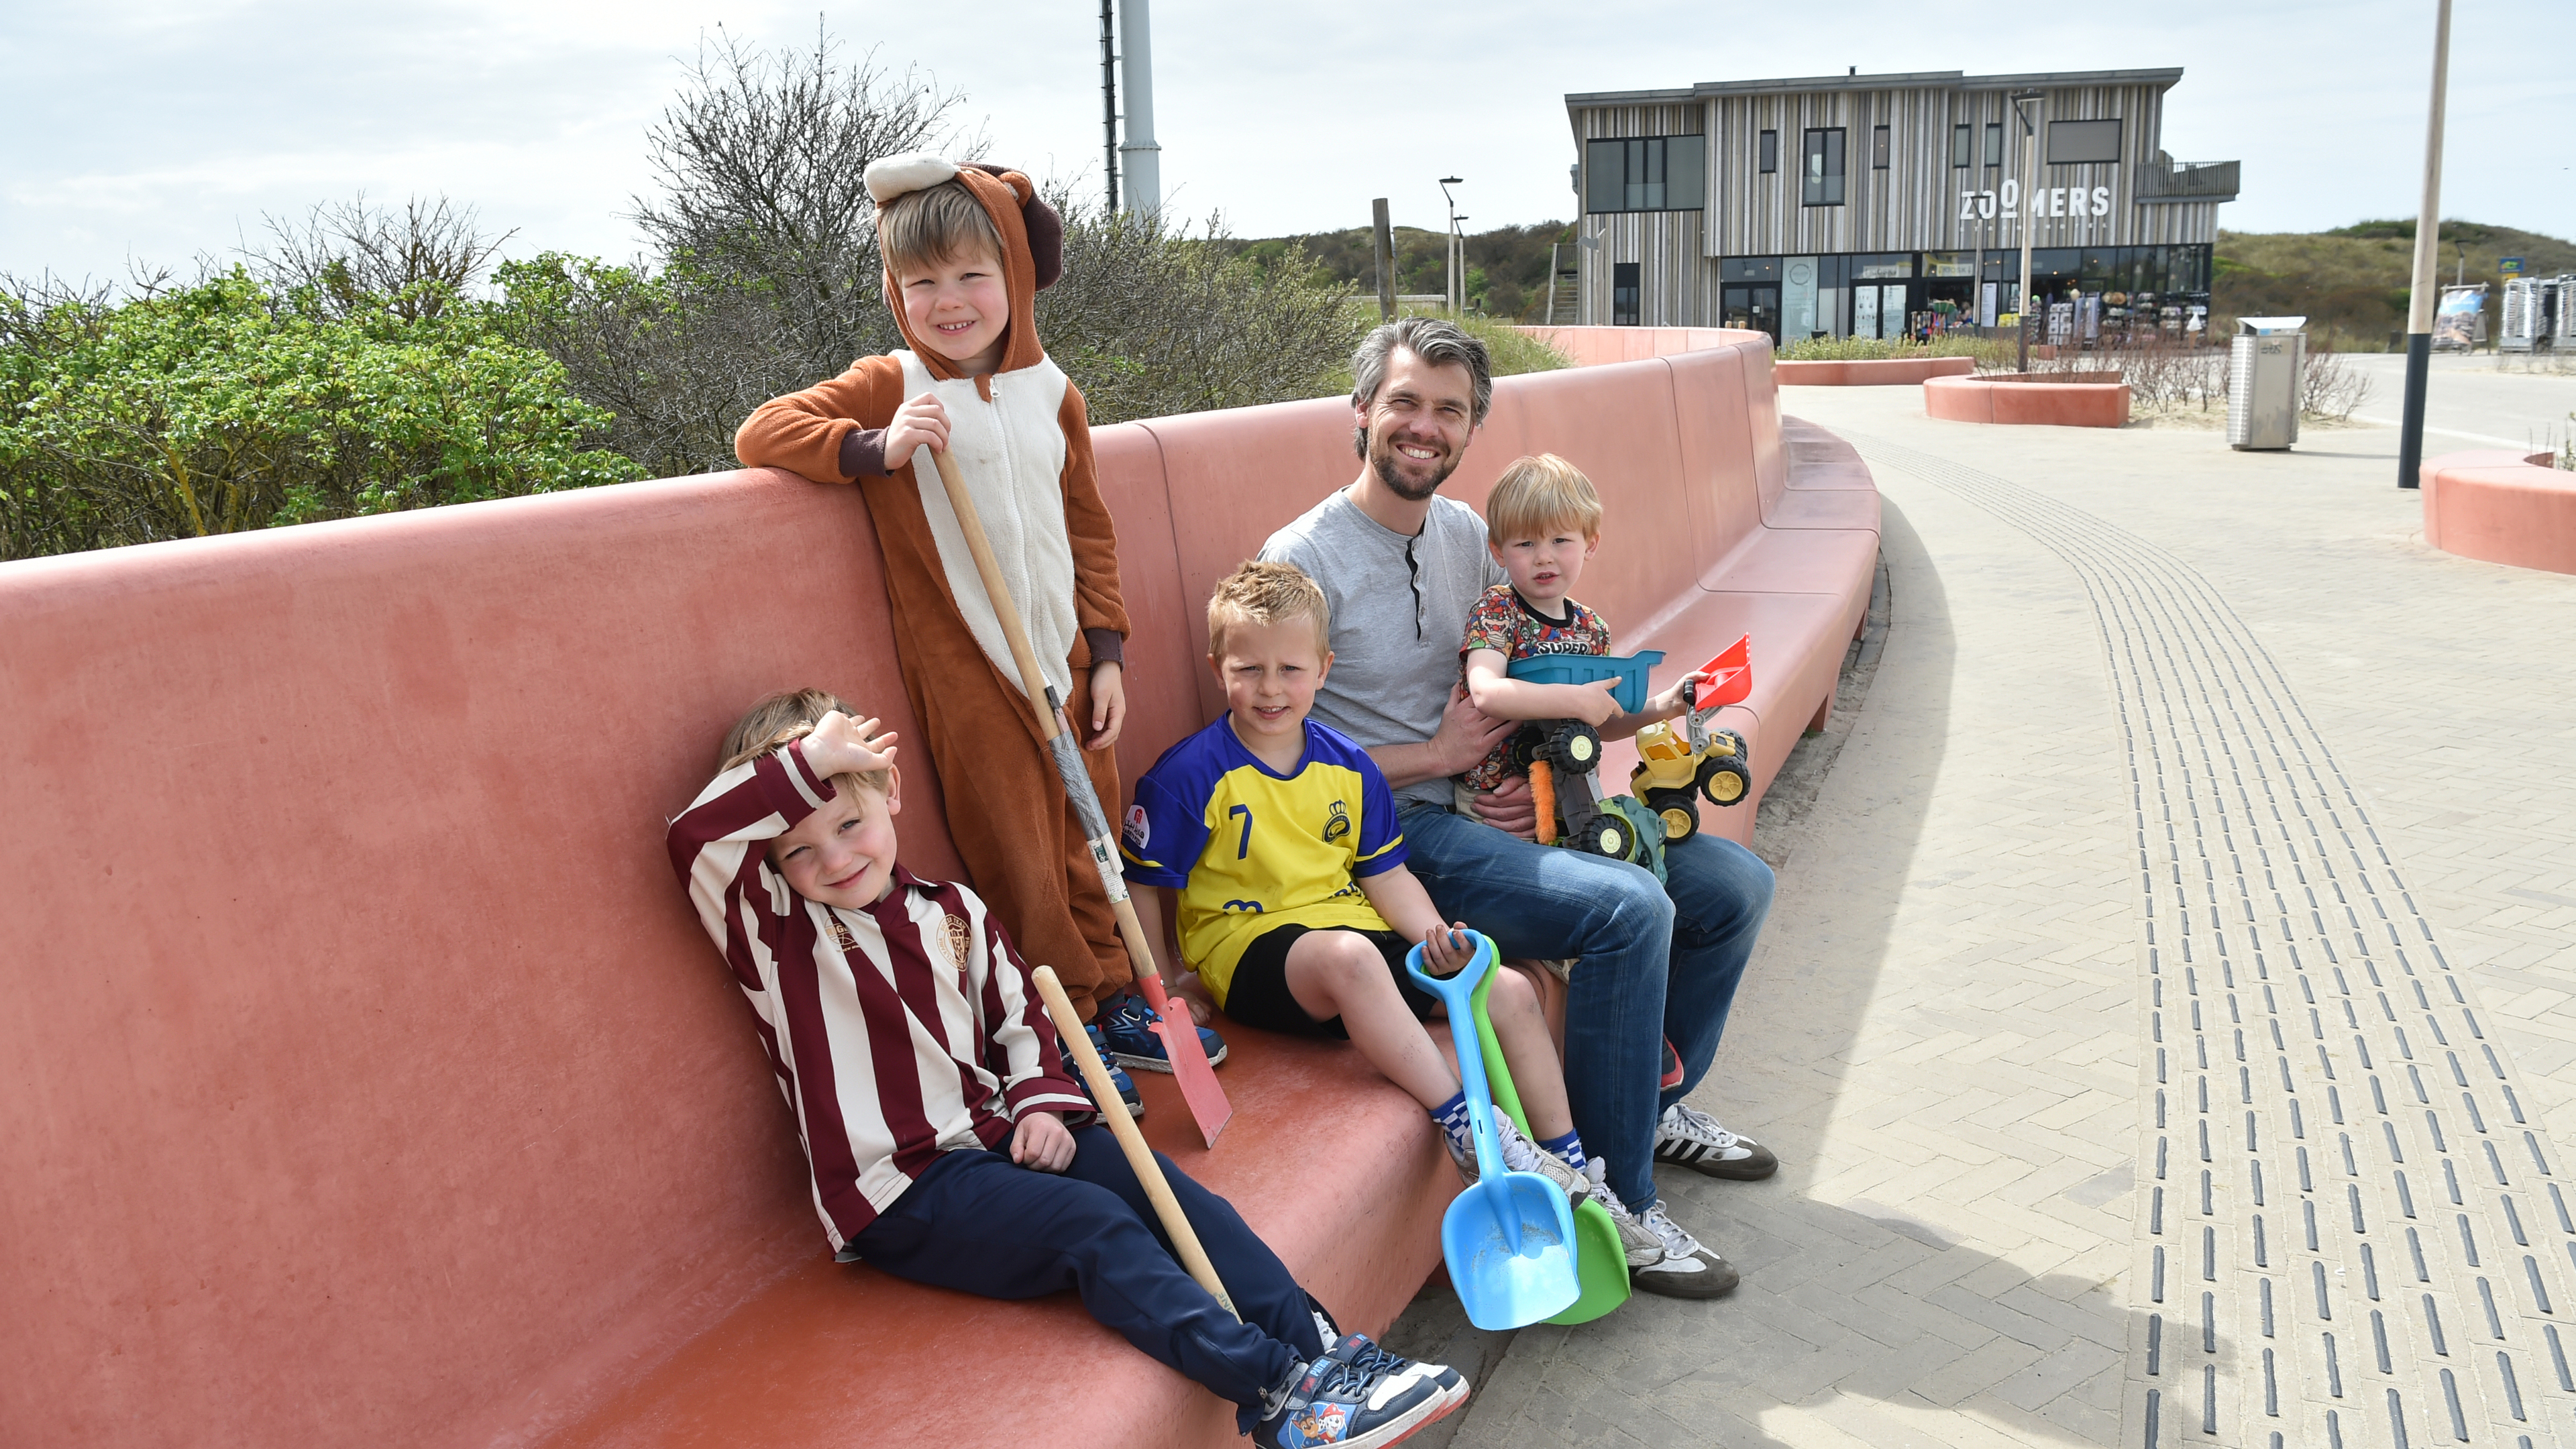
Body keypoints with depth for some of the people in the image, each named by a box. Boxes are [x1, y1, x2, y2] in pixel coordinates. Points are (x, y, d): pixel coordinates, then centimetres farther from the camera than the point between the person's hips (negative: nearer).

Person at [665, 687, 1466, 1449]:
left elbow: (1019, 1019, 18)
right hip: (901, 1195, -6)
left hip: (994, 1132, 6)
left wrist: (1044, 1101, 0)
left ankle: (1323, 1349, -22)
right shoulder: (777, 934, -4)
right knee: (1093, 1225, -26)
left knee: (1163, 1187, -17)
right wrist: (807, 760, -19)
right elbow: (696, 837, -21)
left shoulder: (952, 912, 12)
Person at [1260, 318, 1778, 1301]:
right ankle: (1615, 1204, -15)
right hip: (1395, 834, -8)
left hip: (1493, 812, 8)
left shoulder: (1468, 535, 11)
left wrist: (1538, 777, -2)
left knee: (1736, 886, 4)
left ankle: (1653, 1103, 25)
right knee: (1631, 908, -28)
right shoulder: (1303, 559, -11)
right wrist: (1439, 755, -12)